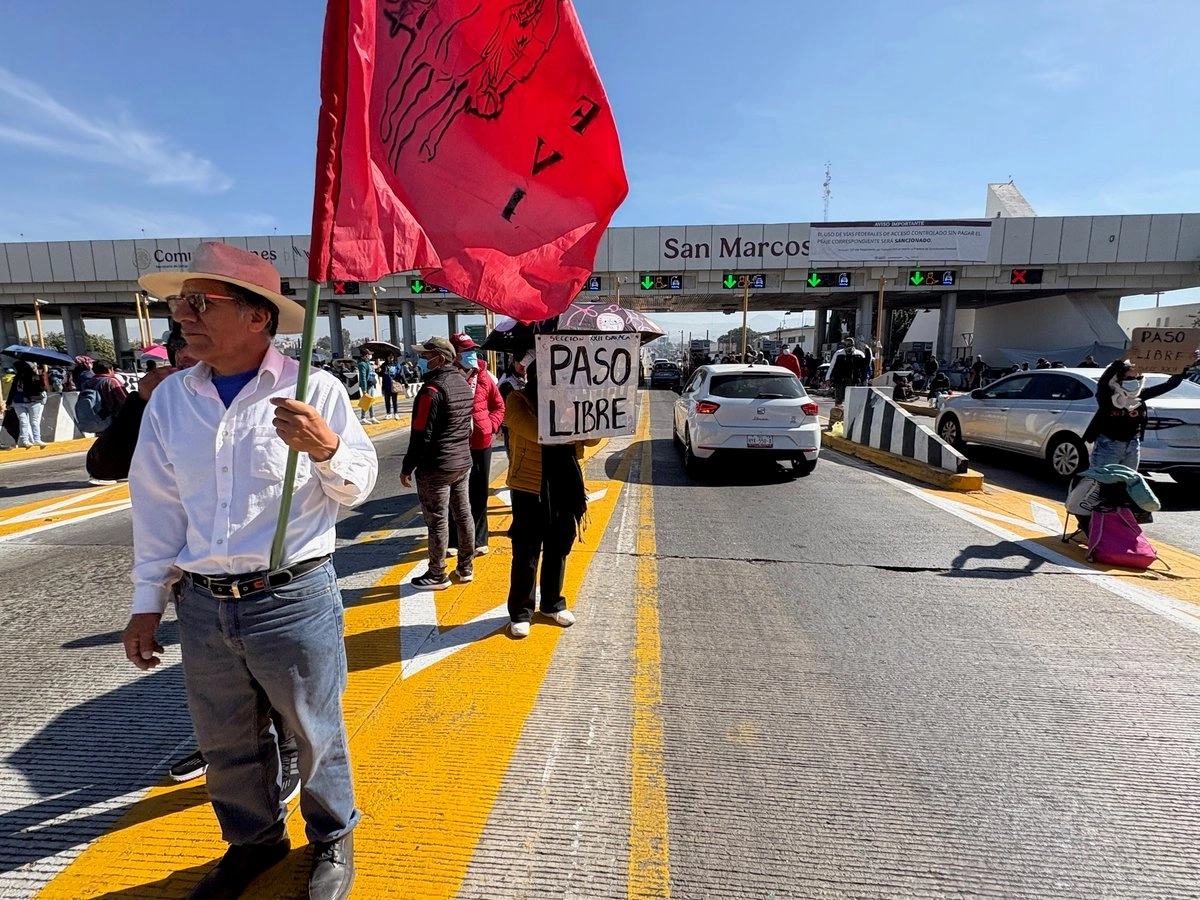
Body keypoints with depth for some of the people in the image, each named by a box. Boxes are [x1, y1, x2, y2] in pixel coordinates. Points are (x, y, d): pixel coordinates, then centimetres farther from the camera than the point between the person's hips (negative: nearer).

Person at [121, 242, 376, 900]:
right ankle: (255, 840, 49)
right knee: (226, 744, 22)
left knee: (315, 734, 14)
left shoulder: (313, 390, -10)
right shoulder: (169, 399, 3)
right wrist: (148, 603, 12)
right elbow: (157, 507, 10)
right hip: (201, 605, 5)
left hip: (294, 599, -4)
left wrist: (326, 448, -28)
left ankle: (333, 839, 41)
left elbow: (357, 486, -6)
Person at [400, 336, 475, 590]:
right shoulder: (463, 383, 8)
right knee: (463, 514, 14)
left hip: (435, 467, -9)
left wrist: (407, 468, -11)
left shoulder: (433, 389, -19)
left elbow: (421, 434, -19)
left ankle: (437, 576, 14)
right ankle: (466, 568, 26)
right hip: (463, 462, 9)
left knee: (437, 521, 2)